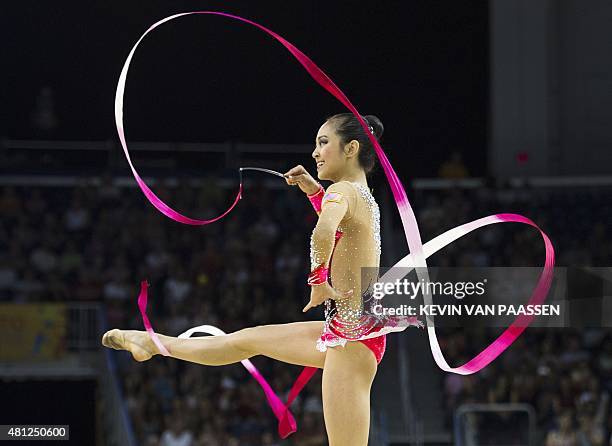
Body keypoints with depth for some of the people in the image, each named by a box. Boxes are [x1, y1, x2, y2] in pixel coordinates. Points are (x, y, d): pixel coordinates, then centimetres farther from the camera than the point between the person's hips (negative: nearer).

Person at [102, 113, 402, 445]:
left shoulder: (343, 190, -15)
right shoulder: (362, 196, 13)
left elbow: (323, 233, -39)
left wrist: (318, 280, -23)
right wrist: (313, 190, 23)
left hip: (351, 334, -10)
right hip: (347, 329, 10)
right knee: (248, 339, 27)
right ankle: (156, 344, 47)